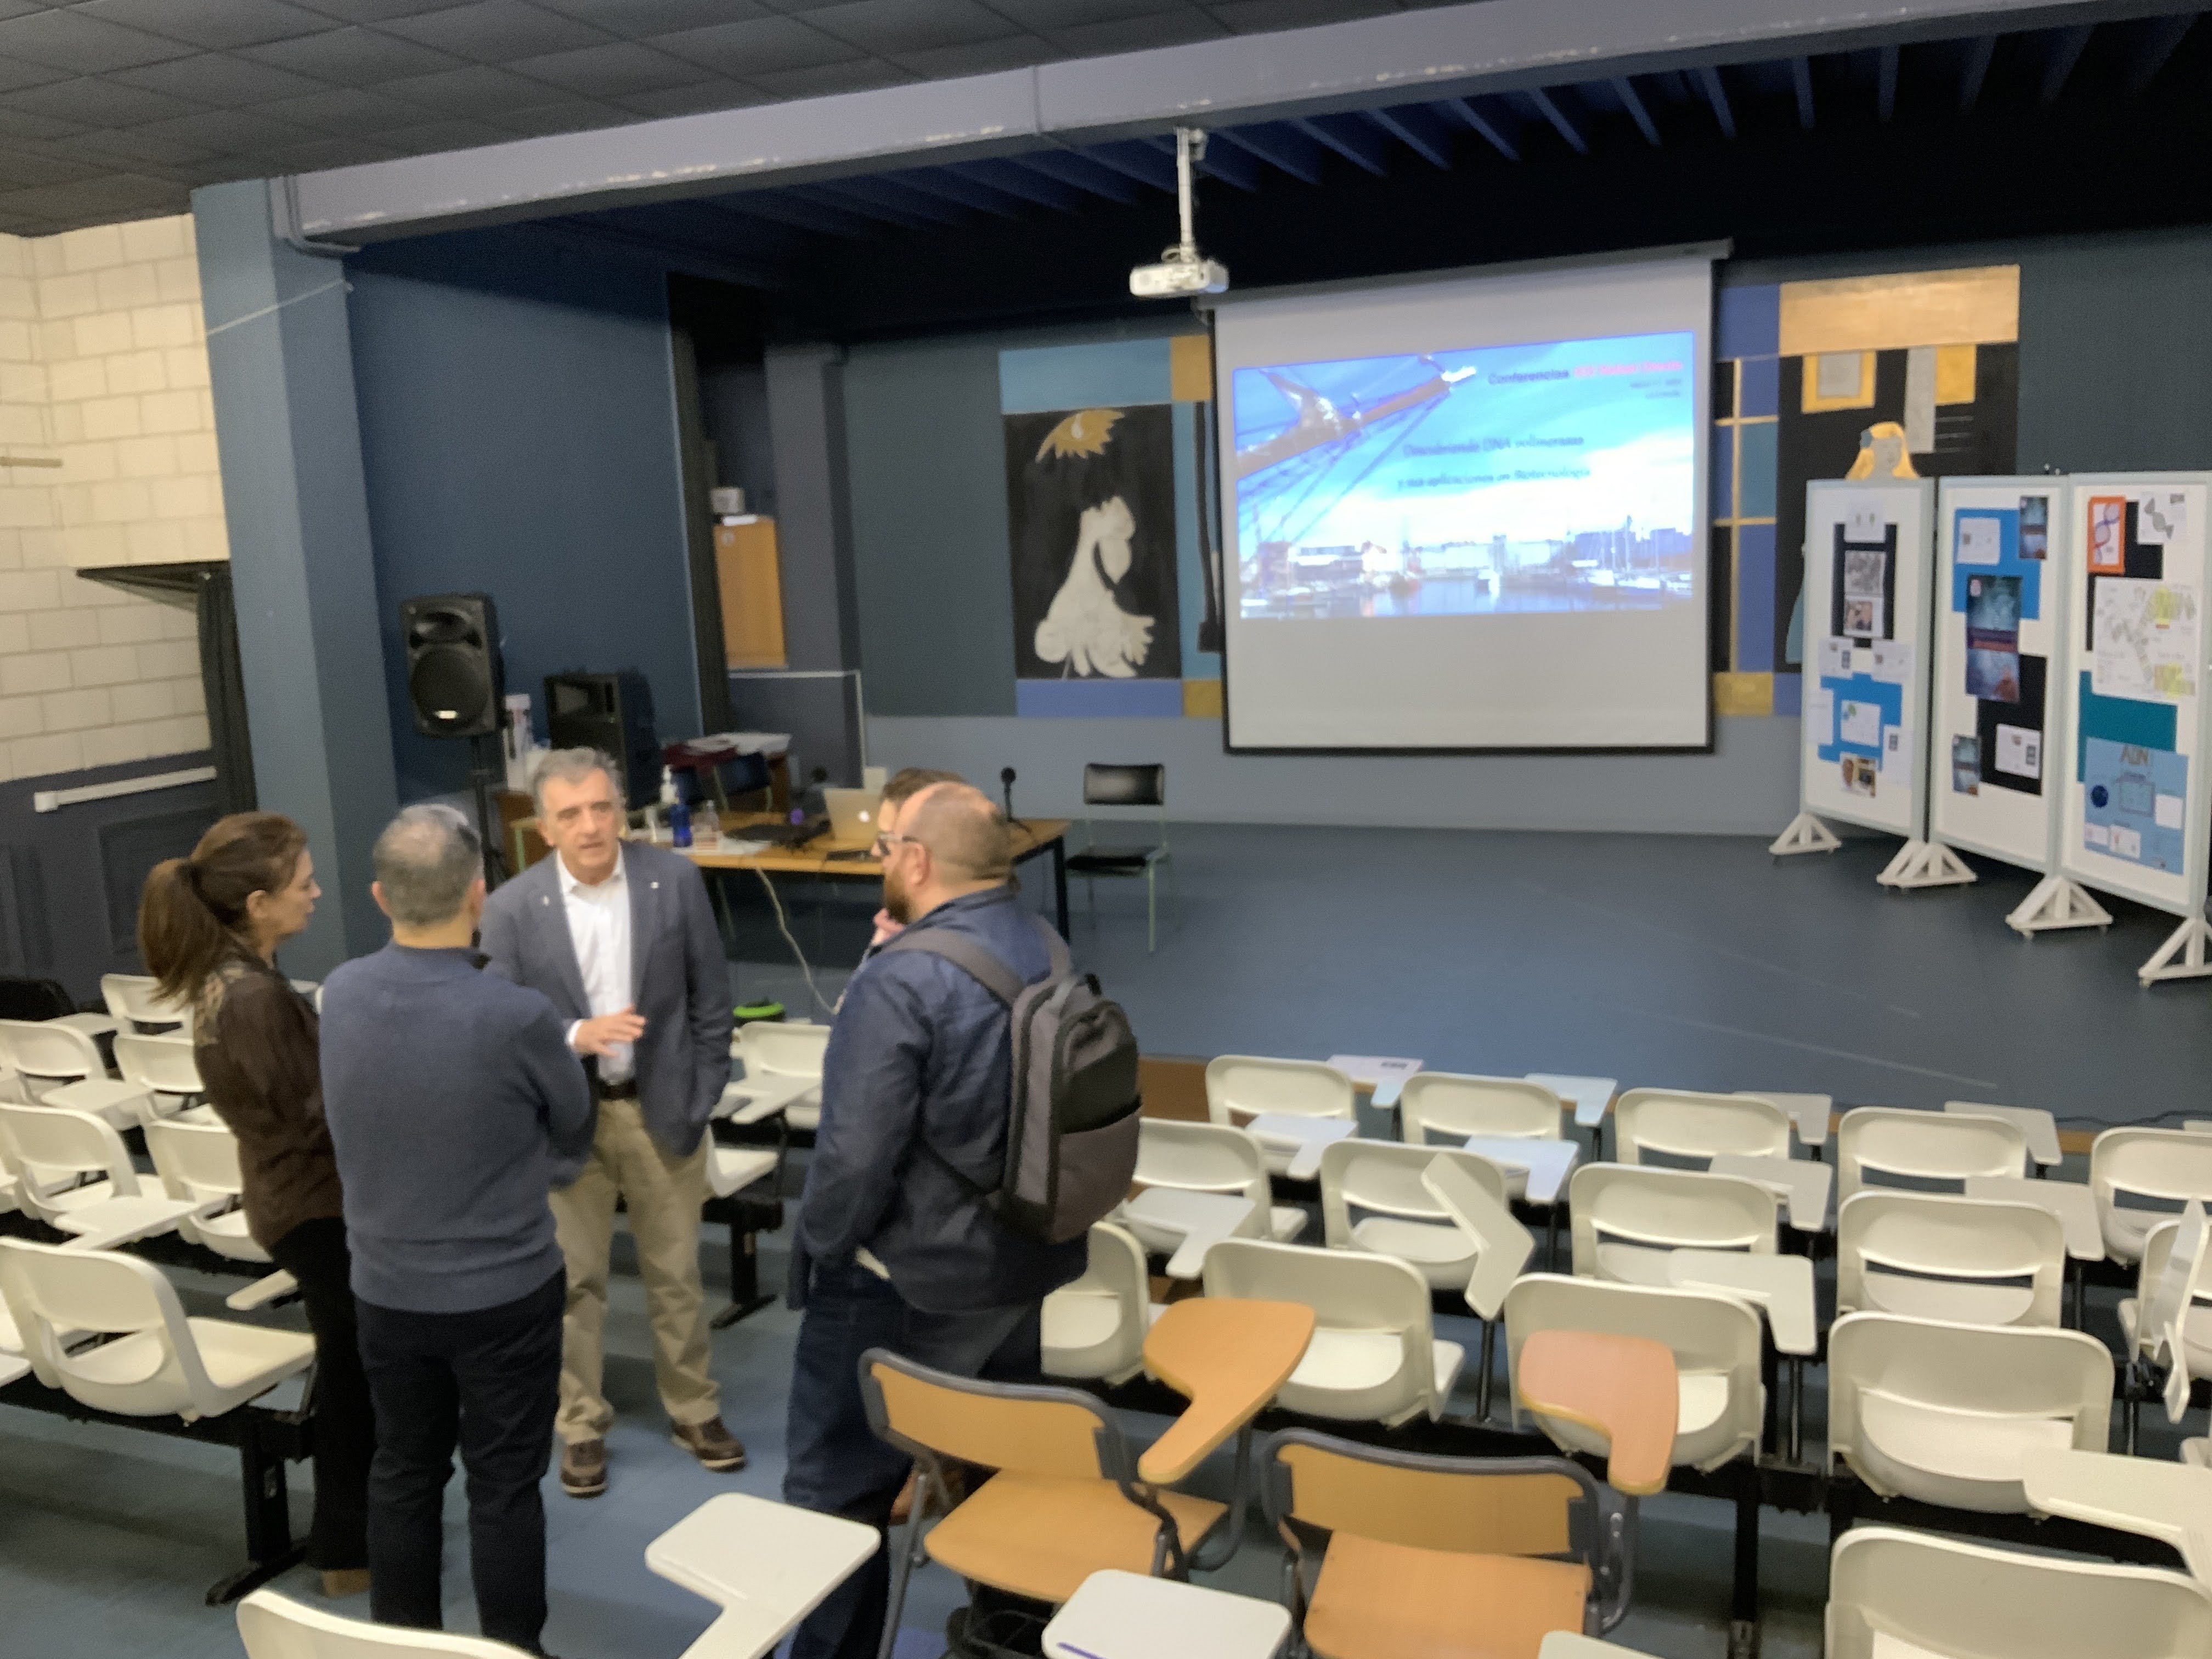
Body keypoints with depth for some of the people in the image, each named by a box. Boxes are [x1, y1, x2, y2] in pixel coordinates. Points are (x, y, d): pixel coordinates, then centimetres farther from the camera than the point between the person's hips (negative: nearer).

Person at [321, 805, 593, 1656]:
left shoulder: (339, 994, -9)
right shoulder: (517, 1016, -25)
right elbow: (574, 1132, -5)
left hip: (386, 1287, 5)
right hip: (504, 1291, -5)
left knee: (403, 1472, 20)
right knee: (504, 1485, 9)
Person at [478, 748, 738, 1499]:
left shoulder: (676, 880, -7)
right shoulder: (512, 908, -10)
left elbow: (710, 998, 0)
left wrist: (701, 1099, -2)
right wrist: (576, 1036, -27)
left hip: (662, 1110, 1)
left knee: (676, 1274, 14)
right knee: (575, 1280, 12)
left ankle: (694, 1410, 32)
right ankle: (582, 1424, 31)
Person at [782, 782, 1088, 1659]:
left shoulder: (899, 981, -24)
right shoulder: (1048, 947, -1)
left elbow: (855, 1156, -22)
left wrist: (821, 1247, -8)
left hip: (908, 1283, -7)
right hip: (1029, 1260, 8)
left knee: (842, 1487, 11)